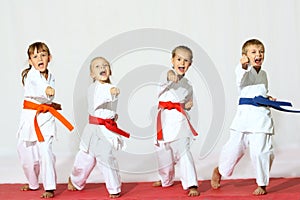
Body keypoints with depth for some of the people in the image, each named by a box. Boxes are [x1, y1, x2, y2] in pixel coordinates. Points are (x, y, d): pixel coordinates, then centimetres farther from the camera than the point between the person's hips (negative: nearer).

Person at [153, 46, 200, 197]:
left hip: (178, 119, 0)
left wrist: (188, 105, 5)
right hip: (164, 119, 0)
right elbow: (167, 75, -23)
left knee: (182, 151, -14)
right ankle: (166, 180, 36)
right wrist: (170, 74, -45)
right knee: (163, 152, 13)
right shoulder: (167, 75, 3)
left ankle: (191, 185, -14)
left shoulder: (187, 85, 14)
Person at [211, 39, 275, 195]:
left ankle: (262, 185, 8)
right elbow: (241, 79, -25)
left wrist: (268, 99, 13)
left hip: (262, 116, 3)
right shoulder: (244, 70, 0)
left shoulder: (263, 74, 19)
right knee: (235, 146, 2)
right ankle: (219, 170, 31)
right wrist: (243, 66, -44)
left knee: (260, 150, -7)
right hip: (245, 114, -3)